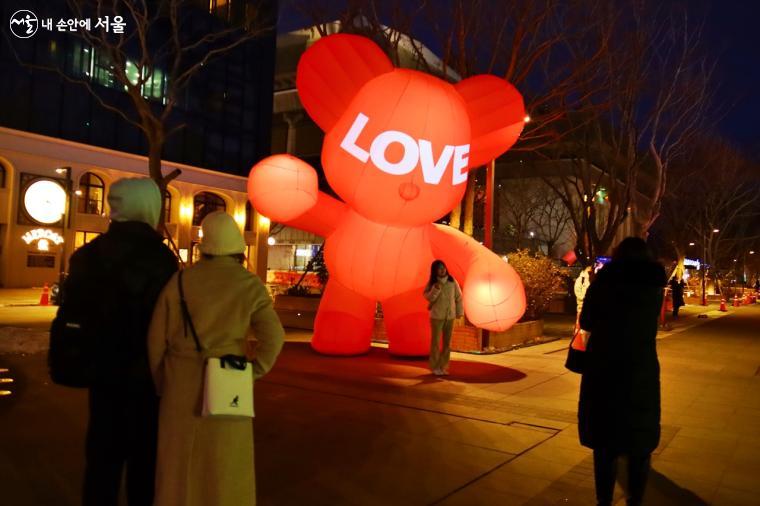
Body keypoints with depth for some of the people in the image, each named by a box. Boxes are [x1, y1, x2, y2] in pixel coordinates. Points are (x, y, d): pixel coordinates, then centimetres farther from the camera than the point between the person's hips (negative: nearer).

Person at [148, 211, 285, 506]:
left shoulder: (180, 280, -2)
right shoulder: (251, 286, -8)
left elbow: (157, 336, 0)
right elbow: (272, 338, -17)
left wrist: (160, 383, 12)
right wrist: (253, 374, -3)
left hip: (182, 383, 2)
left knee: (179, 463, 14)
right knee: (224, 467, 11)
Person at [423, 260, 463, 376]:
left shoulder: (452, 282, -1)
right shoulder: (432, 283, -6)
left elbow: (458, 297, 5)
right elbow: (428, 297, -10)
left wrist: (459, 312, 5)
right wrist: (435, 289, -24)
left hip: (450, 316, 3)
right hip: (436, 316, -3)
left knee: (447, 342, 7)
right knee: (436, 341, 1)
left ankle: (443, 367, 18)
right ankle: (435, 367, 10)